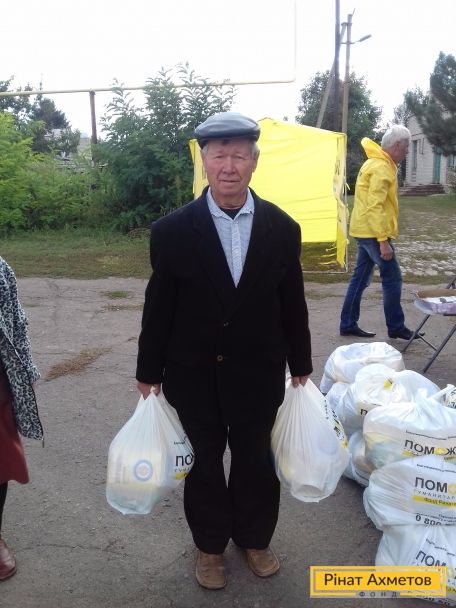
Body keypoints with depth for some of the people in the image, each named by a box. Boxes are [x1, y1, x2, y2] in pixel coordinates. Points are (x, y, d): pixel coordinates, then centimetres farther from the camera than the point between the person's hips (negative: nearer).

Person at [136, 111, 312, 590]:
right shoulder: (172, 231, -11)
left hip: (259, 375, 2)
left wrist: (301, 366, 8)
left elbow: (292, 304, 2)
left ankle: (254, 538, 44)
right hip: (194, 376, -1)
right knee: (205, 463, 16)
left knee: (256, 461, 17)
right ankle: (210, 545, 41)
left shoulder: (282, 228, -6)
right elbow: (158, 307, -5)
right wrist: (149, 371, 0)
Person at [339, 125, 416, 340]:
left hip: (365, 230, 10)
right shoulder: (381, 167, -16)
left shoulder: (377, 163, 17)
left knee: (360, 279, 11)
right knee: (393, 279, -1)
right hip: (373, 232, -10)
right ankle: (396, 327, 9)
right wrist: (383, 240, -25)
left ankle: (348, 324, 16)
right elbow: (375, 206, -23)